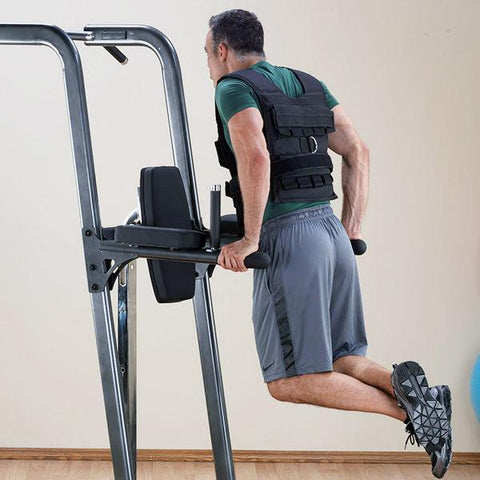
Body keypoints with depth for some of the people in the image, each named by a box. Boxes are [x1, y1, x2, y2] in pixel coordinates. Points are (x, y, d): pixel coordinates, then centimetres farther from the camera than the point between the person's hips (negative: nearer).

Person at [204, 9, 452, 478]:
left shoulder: (233, 88, -2)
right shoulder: (305, 83, 20)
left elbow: (256, 159, -21)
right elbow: (358, 151, 16)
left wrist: (249, 239, -15)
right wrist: (351, 231, 18)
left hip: (287, 234, -8)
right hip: (331, 229, 8)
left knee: (289, 381, -3)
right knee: (340, 359, 15)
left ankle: (404, 406, -15)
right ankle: (405, 384, -11)